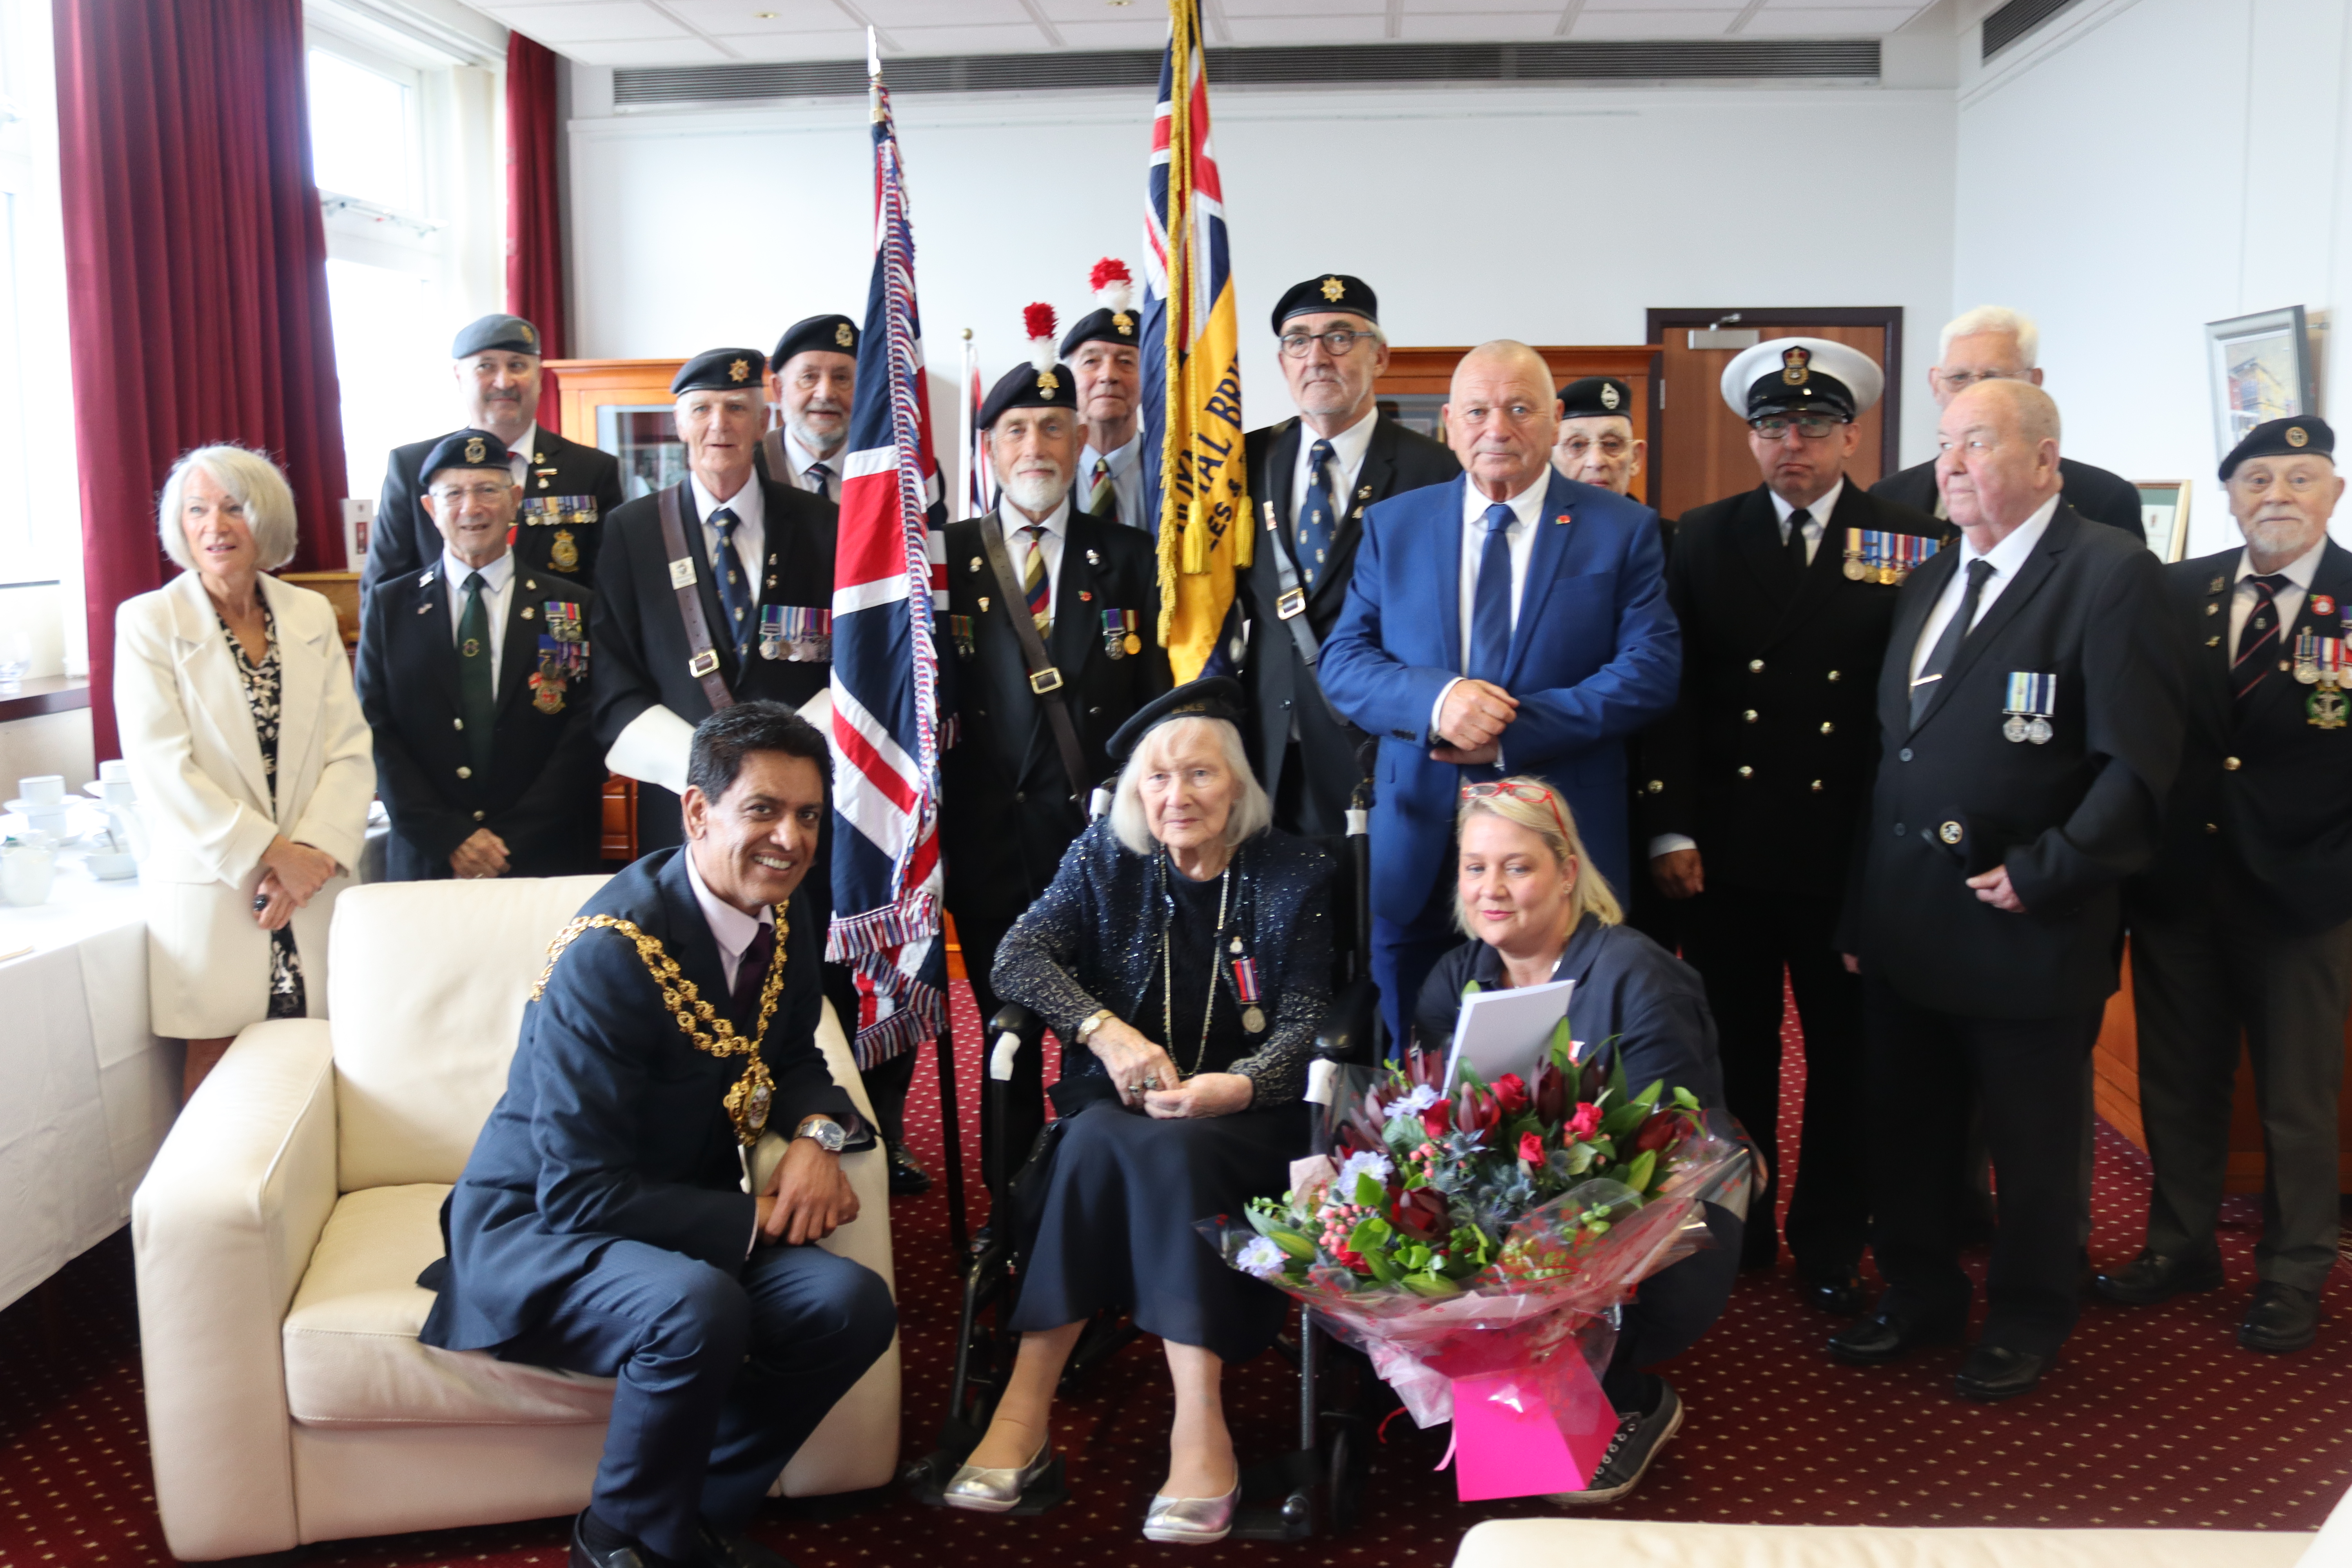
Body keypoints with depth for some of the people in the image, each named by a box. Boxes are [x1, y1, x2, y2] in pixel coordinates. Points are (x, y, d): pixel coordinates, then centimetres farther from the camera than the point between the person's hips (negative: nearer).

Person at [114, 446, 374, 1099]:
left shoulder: (312, 615, 9)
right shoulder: (148, 622, 0)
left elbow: (351, 751, 3)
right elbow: (163, 770, -9)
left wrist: (313, 854, -11)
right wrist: (273, 855, -13)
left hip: (313, 888, 3)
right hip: (210, 892, -2)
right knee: (218, 1063, 1)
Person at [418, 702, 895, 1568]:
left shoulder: (783, 913, -4)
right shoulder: (609, 956, -26)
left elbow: (792, 1057, 12)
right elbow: (579, 1194, -26)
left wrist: (816, 1136, -11)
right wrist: (758, 1219, -22)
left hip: (678, 1213, 7)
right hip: (536, 1224, -7)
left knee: (853, 1304, -17)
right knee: (698, 1310, -35)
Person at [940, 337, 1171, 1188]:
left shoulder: (1131, 559, 8)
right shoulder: (945, 557, 6)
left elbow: (1157, 698, 5)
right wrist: (938, 820, -5)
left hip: (1104, 834, 0)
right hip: (990, 840, 0)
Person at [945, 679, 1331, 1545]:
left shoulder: (1295, 875, 3)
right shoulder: (1104, 860, 8)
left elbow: (1305, 1028, -4)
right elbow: (1019, 955, -6)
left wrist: (1232, 1086, -26)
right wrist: (1105, 1029, -23)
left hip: (1243, 1113, -2)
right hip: (1119, 1100, 2)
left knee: (1167, 1148, -35)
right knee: (1099, 1140, -33)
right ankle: (1026, 1408, -31)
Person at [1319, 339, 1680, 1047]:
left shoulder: (1623, 529, 3)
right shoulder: (1393, 525, 9)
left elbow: (1652, 669, -6)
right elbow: (1343, 662, 3)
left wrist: (1513, 731, -16)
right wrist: (1435, 699, -18)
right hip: (1421, 841, 2)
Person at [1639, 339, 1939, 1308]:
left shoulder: (1915, 546, 1)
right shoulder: (1703, 540, 5)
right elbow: (1671, 690, 1)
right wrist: (1669, 827, -5)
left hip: (1851, 856, -1)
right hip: (1724, 853, 1)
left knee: (1847, 1056, 10)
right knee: (1733, 1049, 10)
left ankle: (1830, 1246, 26)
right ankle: (1737, 1233, 27)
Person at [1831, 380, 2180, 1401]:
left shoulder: (2110, 573, -10)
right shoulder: (1930, 579, 12)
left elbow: (2138, 763, -15)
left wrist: (2042, 876, -17)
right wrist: (1864, 907, 9)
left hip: (2026, 927, -6)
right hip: (1905, 923, 6)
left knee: (2033, 1146, 11)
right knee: (1905, 1129, 16)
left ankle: (2027, 1322, 30)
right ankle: (1920, 1295, 35)